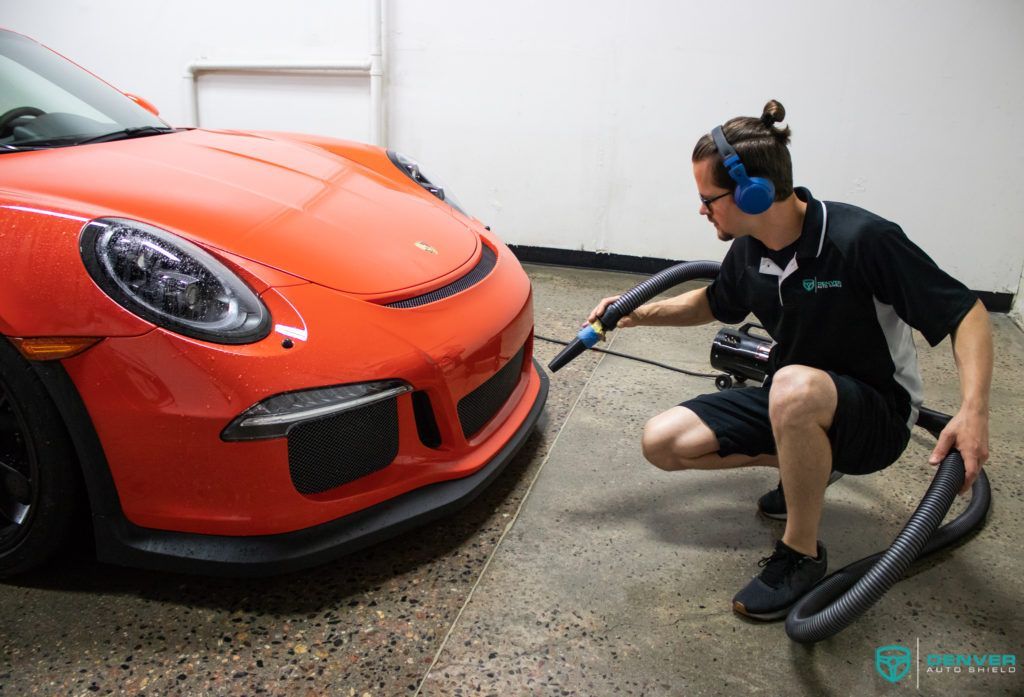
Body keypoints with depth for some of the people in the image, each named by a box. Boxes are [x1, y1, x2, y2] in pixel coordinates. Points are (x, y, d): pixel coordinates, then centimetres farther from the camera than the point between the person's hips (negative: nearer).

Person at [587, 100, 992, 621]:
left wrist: (973, 410, -33)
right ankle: (806, 464, 11)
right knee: (662, 441, -6)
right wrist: (639, 314, 6)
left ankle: (801, 556, -17)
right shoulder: (749, 251, -4)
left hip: (877, 414, -6)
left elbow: (966, 313, -19)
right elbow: (714, 304, 17)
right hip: (790, 402, 7)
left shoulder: (861, 239, -25)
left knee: (795, 387, -41)